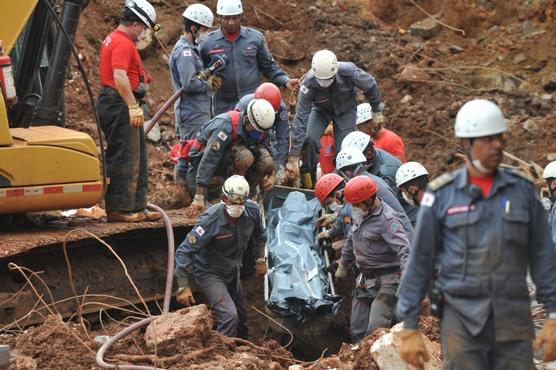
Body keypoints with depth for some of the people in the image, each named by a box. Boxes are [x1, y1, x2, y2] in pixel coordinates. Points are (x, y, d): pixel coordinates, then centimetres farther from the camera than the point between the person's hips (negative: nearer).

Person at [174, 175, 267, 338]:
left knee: (240, 317, 21)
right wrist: (183, 287, -31)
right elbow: (184, 251, -30)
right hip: (209, 273, -6)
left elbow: (259, 233, 8)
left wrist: (260, 259, 7)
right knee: (229, 316, -24)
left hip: (232, 270, 6)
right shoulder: (210, 220, -34)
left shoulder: (252, 210, -18)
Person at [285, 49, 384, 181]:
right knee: (309, 139, -24)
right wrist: (293, 158, -37)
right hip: (320, 110, -1)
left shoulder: (348, 72, -36)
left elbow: (370, 86, -13)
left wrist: (377, 111, 1)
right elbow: (301, 120, -36)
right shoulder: (308, 85, -37)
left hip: (346, 109, 1)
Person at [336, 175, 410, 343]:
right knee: (357, 331, 12)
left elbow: (403, 249, -30)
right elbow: (352, 240, 26)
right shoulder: (360, 214, 8)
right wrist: (343, 265, 35)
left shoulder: (387, 219, -19)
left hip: (385, 281, -9)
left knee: (375, 331, -15)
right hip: (364, 280, 9)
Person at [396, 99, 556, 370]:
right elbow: (419, 262, 0)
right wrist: (409, 328, -3)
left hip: (513, 321, 2)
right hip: (462, 320, -2)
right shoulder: (442, 195, -2)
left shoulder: (522, 190, 4)